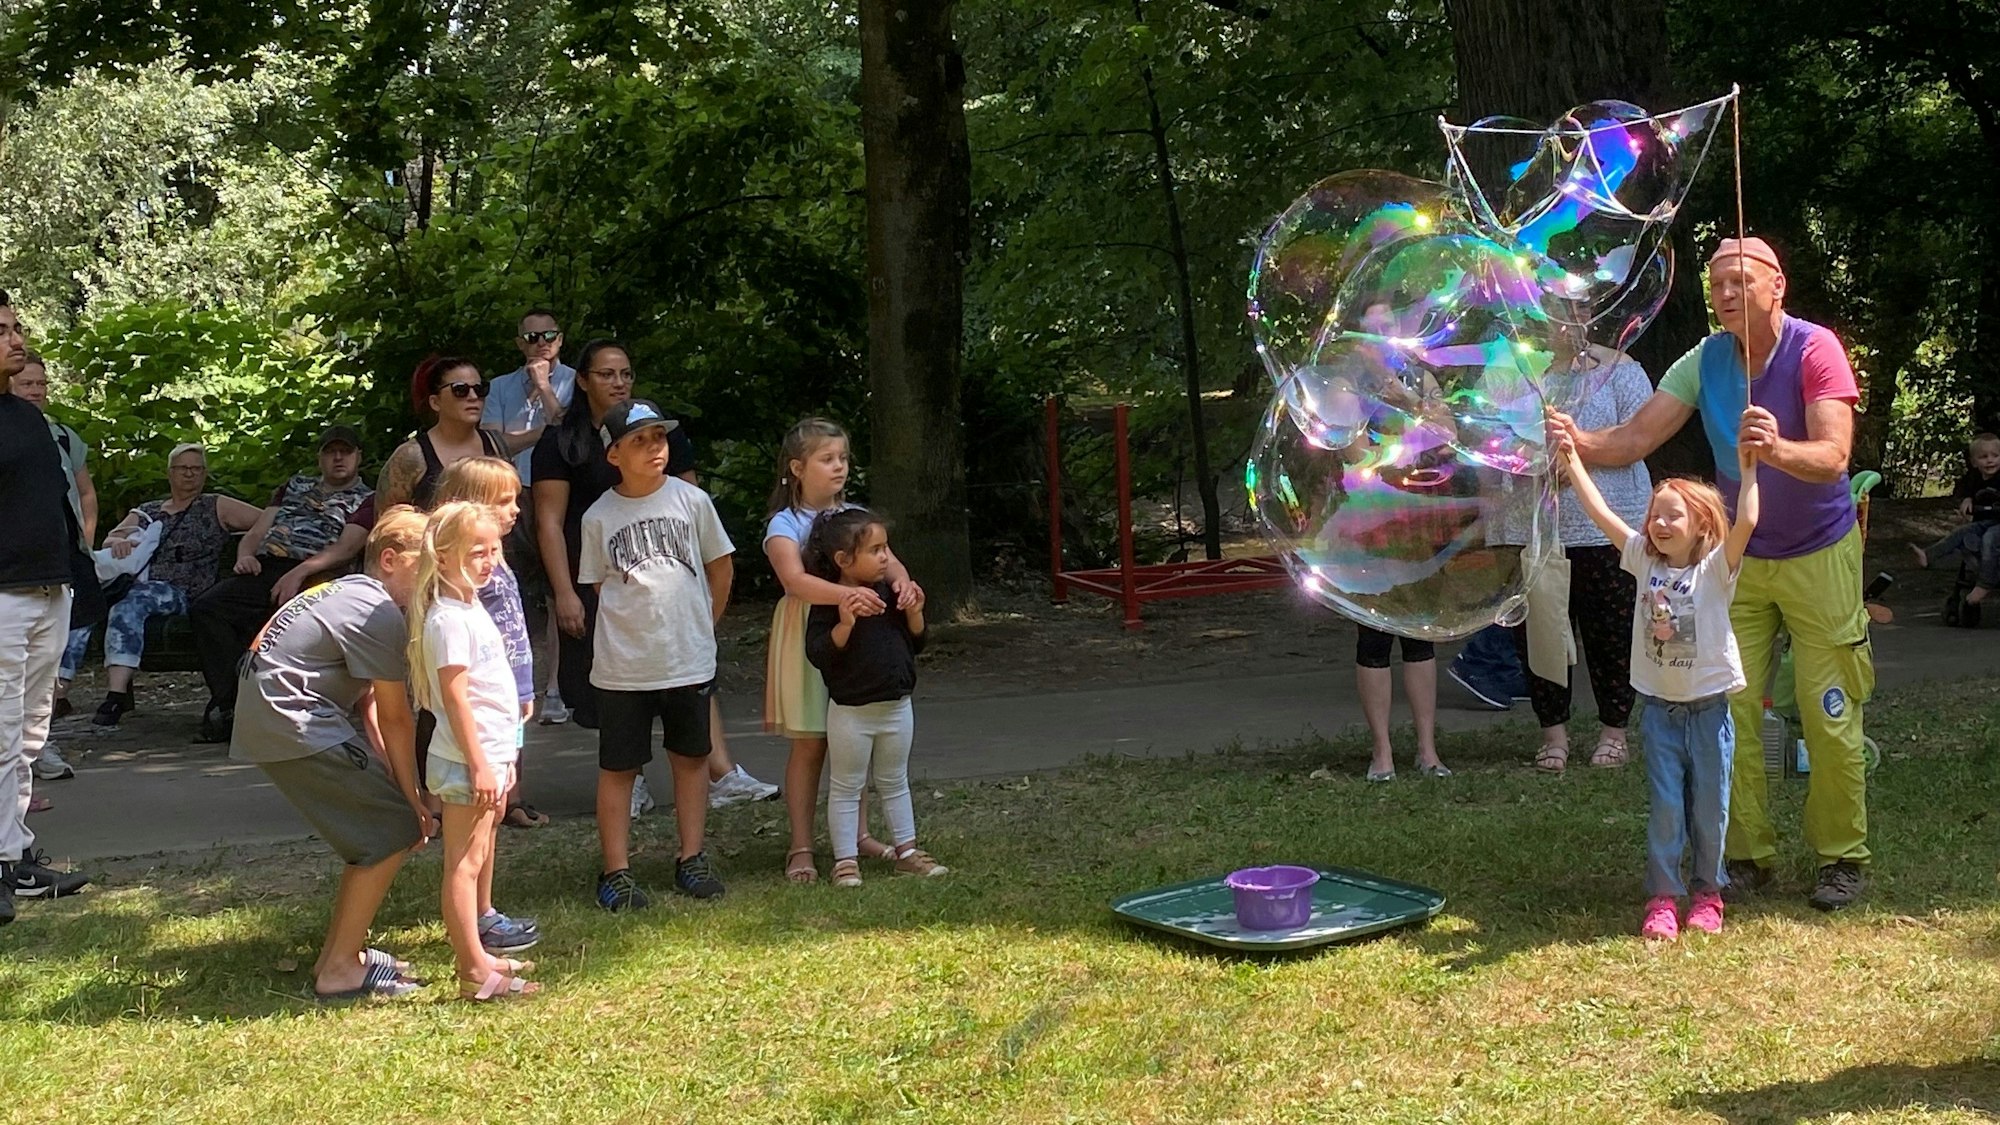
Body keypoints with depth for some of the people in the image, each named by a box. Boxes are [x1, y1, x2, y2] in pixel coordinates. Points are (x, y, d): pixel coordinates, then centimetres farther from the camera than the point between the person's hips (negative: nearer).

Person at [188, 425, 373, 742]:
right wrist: (245, 555, 4)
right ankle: (231, 702, -27)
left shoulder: (366, 501, 17)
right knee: (205, 609, -24)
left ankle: (227, 704, -26)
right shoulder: (296, 486, 33)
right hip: (263, 570, 5)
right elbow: (256, 533, 28)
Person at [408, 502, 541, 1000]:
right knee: (463, 864, -7)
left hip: (491, 756, 10)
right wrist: (478, 764, -22)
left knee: (481, 860, 16)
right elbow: (455, 697, -21)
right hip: (467, 761, -10)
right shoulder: (447, 619, -17)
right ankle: (475, 973, -6)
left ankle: (478, 954, 26)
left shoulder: (471, 610, 14)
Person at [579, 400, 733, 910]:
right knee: (617, 768, 4)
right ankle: (616, 872, 12)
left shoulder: (692, 500, -2)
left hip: (690, 660, 1)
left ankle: (691, 860, 24)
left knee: (690, 758, 12)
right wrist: (634, 630, 0)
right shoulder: (599, 517, -4)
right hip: (621, 668, -1)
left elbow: (721, 569, 8)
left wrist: (700, 627, 9)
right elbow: (601, 586, 7)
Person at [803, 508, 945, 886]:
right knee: (845, 788, 6)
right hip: (850, 712, -6)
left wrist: (914, 614, -7)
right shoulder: (829, 603, -15)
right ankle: (845, 861, 12)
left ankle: (907, 851, 27)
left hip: (896, 706, 6)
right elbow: (818, 654, -22)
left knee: (894, 784, 18)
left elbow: (915, 644, 11)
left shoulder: (890, 595, 4)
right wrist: (845, 624, -35)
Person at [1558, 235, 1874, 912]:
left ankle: (1842, 856, 15)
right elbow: (1632, 441, -12)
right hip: (1738, 560, 4)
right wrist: (1575, 441, -33)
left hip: (1818, 556, -4)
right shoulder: (1706, 361, -5)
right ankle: (1749, 855, 10)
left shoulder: (1815, 349, -18)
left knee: (1830, 717, -1)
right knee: (1728, 712, -1)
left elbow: (1833, 457, -29)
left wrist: (1777, 449, -50)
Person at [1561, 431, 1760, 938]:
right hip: (1660, 707, 2)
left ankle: (1707, 893, 23)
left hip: (1709, 706, -2)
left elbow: (1746, 523, -25)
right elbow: (1600, 512, 1)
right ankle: (1662, 897, 8)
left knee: (1710, 808, 8)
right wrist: (1571, 459, -1)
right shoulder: (1645, 562, 2)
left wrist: (1747, 469, -27)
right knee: (1666, 807, 2)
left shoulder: (1715, 569, -8)